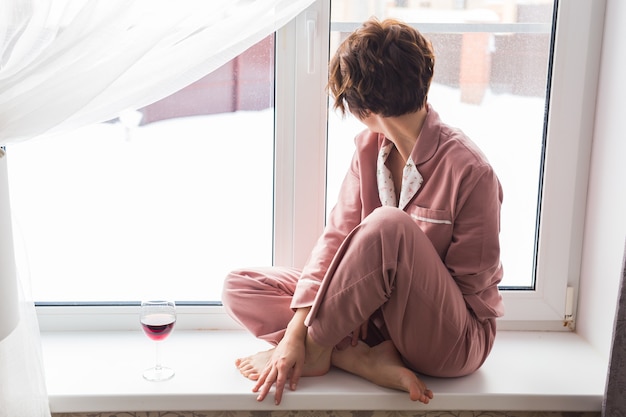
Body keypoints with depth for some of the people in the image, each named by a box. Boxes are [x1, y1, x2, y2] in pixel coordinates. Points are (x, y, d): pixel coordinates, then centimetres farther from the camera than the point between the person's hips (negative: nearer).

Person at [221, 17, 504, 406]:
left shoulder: (470, 170, -21)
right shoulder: (369, 148, -1)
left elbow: (471, 286, -16)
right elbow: (336, 237, -6)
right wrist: (295, 330, -18)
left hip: (455, 338, -6)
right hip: (378, 314, 7)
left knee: (388, 225, -36)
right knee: (240, 287, -5)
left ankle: (315, 349, -16)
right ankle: (365, 360, -19)